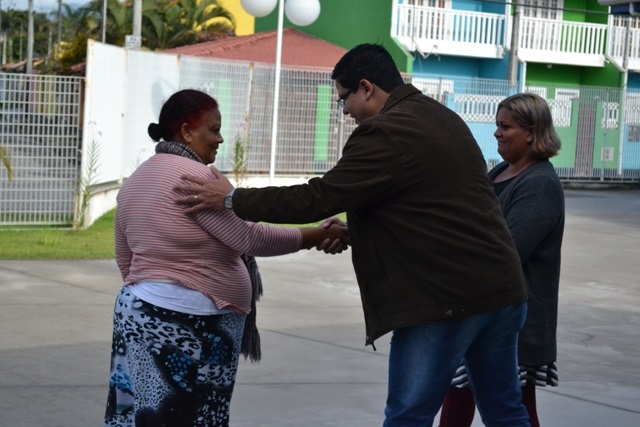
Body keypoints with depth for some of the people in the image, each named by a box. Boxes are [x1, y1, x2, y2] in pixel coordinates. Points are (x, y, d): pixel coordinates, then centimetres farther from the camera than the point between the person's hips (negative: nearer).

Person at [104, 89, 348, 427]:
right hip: (184, 321, -9)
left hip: (142, 310, 9)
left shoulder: (136, 180, 16)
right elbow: (249, 237, -15)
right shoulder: (194, 175, -13)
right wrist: (316, 235, -8)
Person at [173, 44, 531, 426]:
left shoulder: (385, 134, -13)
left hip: (446, 298, -9)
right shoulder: (445, 118, 16)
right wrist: (351, 230, 22)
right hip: (503, 286, 9)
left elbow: (318, 197, -14)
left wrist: (233, 199, -7)